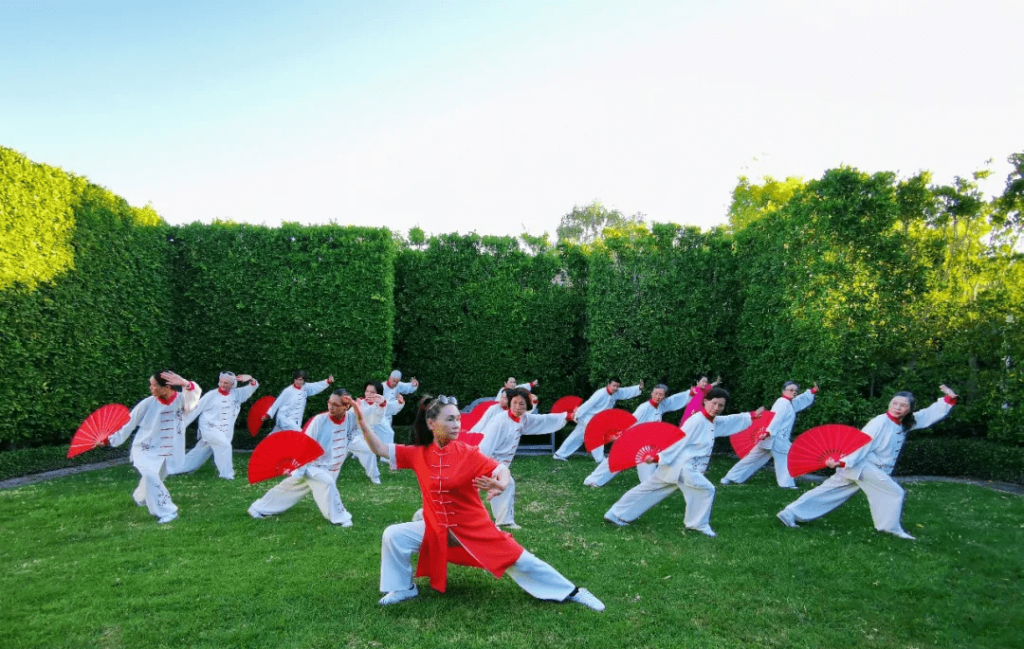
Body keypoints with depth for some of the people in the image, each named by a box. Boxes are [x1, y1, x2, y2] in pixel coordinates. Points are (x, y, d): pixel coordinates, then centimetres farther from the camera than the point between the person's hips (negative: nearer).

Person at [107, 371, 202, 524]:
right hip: (146, 450, -2)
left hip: (166, 452, 2)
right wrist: (112, 440, -2)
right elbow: (128, 423, -4)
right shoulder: (148, 404, -15)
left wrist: (184, 383, -59)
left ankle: (140, 497, 54)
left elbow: (195, 394, -39)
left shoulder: (181, 400, -16)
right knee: (151, 476, -26)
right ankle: (166, 512, -20)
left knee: (154, 480, 21)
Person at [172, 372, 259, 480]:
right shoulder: (211, 395, -6)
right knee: (224, 445, -25)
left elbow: (253, 386, 5)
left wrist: (250, 379, -16)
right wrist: (183, 424, 1)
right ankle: (226, 474, -16)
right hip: (209, 428, -5)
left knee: (200, 452, 13)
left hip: (223, 431, 5)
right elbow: (196, 410, -1)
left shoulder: (237, 394, 5)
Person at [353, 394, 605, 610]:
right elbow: (380, 449, -5)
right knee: (393, 536, -10)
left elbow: (501, 469, -23)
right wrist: (362, 421, -17)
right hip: (437, 529, 3)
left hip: (475, 529, -2)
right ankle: (403, 588, 14)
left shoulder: (468, 454, -16)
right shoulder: (418, 454, -8)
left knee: (520, 562, -1)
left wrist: (501, 485, -46)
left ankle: (571, 592, 18)